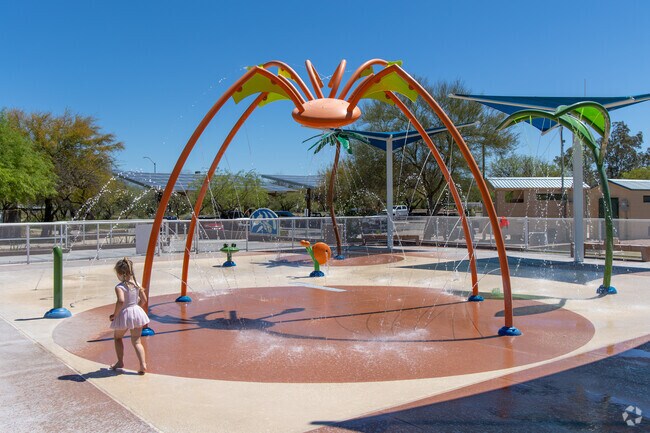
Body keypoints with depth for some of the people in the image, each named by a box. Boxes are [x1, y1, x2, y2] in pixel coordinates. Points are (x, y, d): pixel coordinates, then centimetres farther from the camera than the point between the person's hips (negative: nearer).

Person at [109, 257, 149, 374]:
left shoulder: (119, 287, -18)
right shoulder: (137, 284, 1)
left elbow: (121, 301, -33)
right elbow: (144, 300, 5)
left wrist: (115, 315, -19)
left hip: (124, 314, -5)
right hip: (137, 312, 5)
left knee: (117, 337, 24)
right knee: (136, 341, 10)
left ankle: (120, 362, 30)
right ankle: (143, 364, -4)